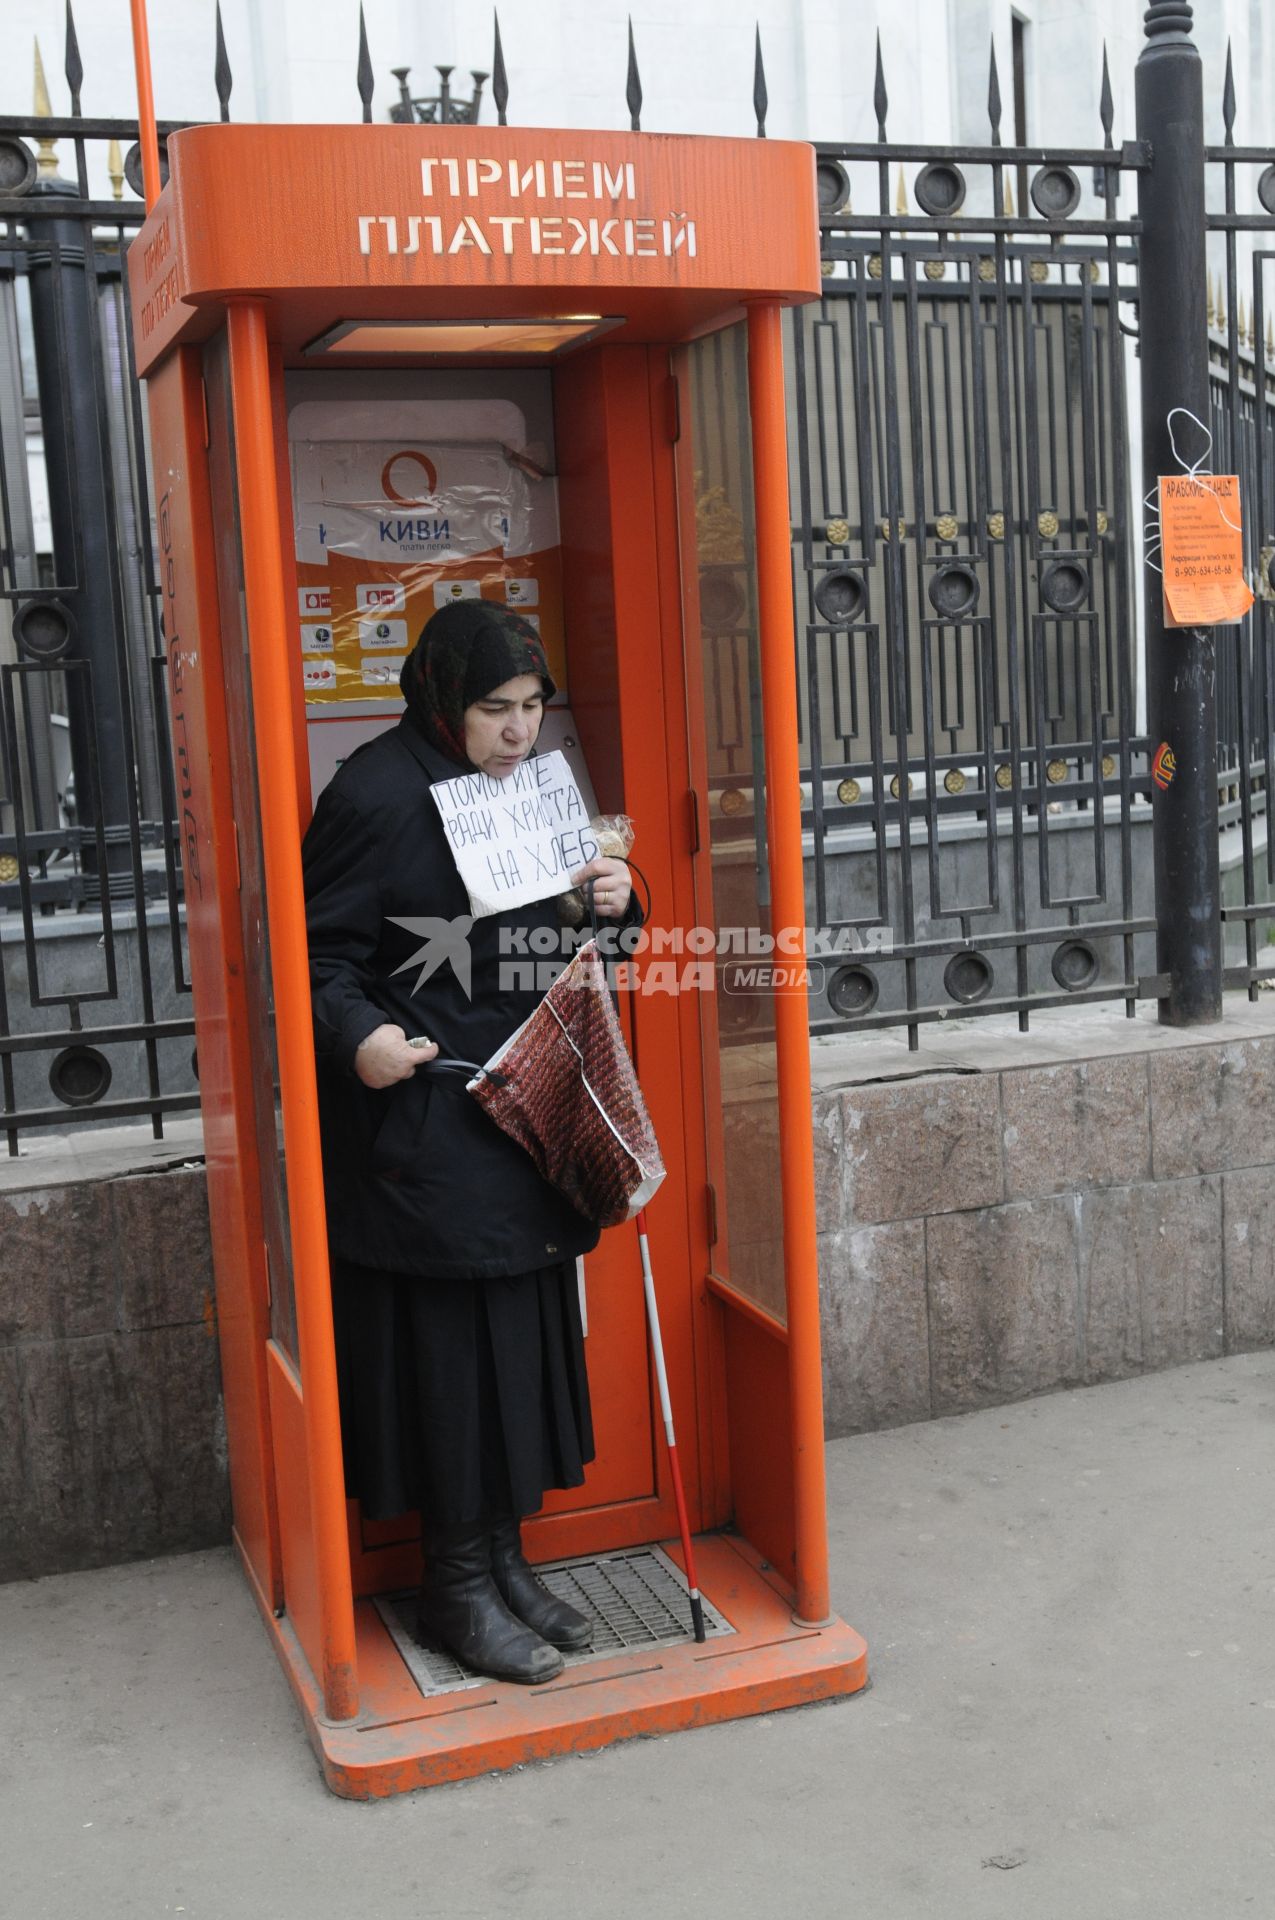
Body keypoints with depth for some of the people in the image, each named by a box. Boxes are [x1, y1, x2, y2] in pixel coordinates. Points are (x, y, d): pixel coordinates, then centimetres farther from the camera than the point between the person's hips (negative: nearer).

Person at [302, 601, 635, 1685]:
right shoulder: (381, 793, -14)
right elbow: (321, 951, -14)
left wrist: (610, 908, -1)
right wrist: (358, 1034, -32)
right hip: (423, 1132, -8)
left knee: (525, 1338, 13)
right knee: (450, 1346, 0)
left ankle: (504, 1559, 28)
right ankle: (456, 1588, 16)